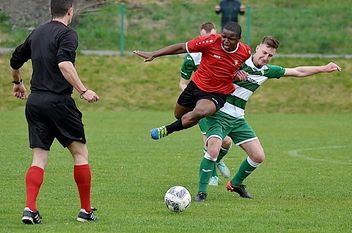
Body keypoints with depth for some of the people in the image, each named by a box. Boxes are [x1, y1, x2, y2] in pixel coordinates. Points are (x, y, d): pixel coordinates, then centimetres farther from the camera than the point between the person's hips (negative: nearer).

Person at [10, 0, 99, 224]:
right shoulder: (68, 34, -7)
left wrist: (18, 83, 45)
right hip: (58, 101, -6)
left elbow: (15, 60, 27)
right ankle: (86, 210, 8)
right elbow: (64, 64, -24)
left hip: (34, 102, 6)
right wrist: (83, 91, -24)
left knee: (39, 159, 5)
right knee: (80, 153, 6)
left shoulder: (36, 33, 15)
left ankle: (30, 208, -10)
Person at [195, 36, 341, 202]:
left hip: (237, 119, 7)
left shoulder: (267, 71, 7)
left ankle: (235, 184, 29)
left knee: (259, 156, 5)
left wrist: (323, 69, 21)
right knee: (213, 150, -27)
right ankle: (201, 191, -14)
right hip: (219, 114, -7)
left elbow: (298, 71, 17)